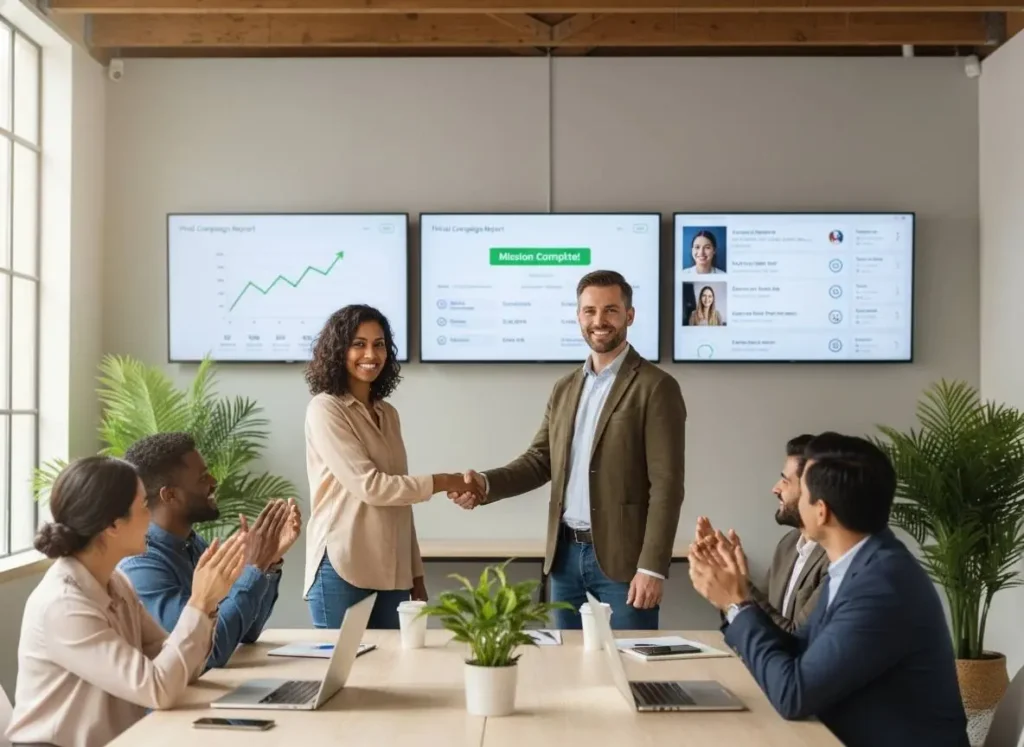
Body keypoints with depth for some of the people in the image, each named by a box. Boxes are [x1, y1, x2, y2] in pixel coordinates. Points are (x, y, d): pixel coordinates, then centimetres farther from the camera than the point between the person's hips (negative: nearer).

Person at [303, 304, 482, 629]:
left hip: (391, 574, 6)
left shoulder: (388, 414, 13)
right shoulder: (325, 409, -8)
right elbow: (368, 486, -15)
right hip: (342, 571, -6)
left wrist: (416, 574, 14)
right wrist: (443, 482, -8)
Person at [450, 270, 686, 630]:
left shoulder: (656, 387, -8)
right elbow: (540, 460, 11)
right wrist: (486, 484, -8)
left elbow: (666, 484, -13)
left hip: (621, 558, -6)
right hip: (566, 555, 6)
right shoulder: (565, 388, 13)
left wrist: (652, 567, -18)